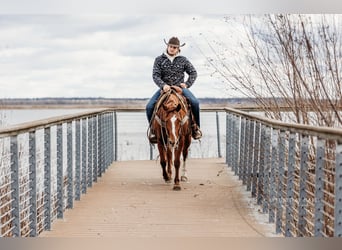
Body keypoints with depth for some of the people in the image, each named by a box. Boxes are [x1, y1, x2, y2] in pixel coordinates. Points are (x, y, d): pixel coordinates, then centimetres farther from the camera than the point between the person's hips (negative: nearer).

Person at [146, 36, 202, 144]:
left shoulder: (183, 60, 6)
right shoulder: (159, 60, 4)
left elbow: (193, 73, 11)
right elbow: (155, 75, -4)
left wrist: (187, 84, -4)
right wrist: (163, 85, -21)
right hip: (164, 88, 0)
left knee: (195, 102, -26)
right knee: (149, 106, -20)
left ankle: (195, 126, -6)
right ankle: (153, 128, 3)